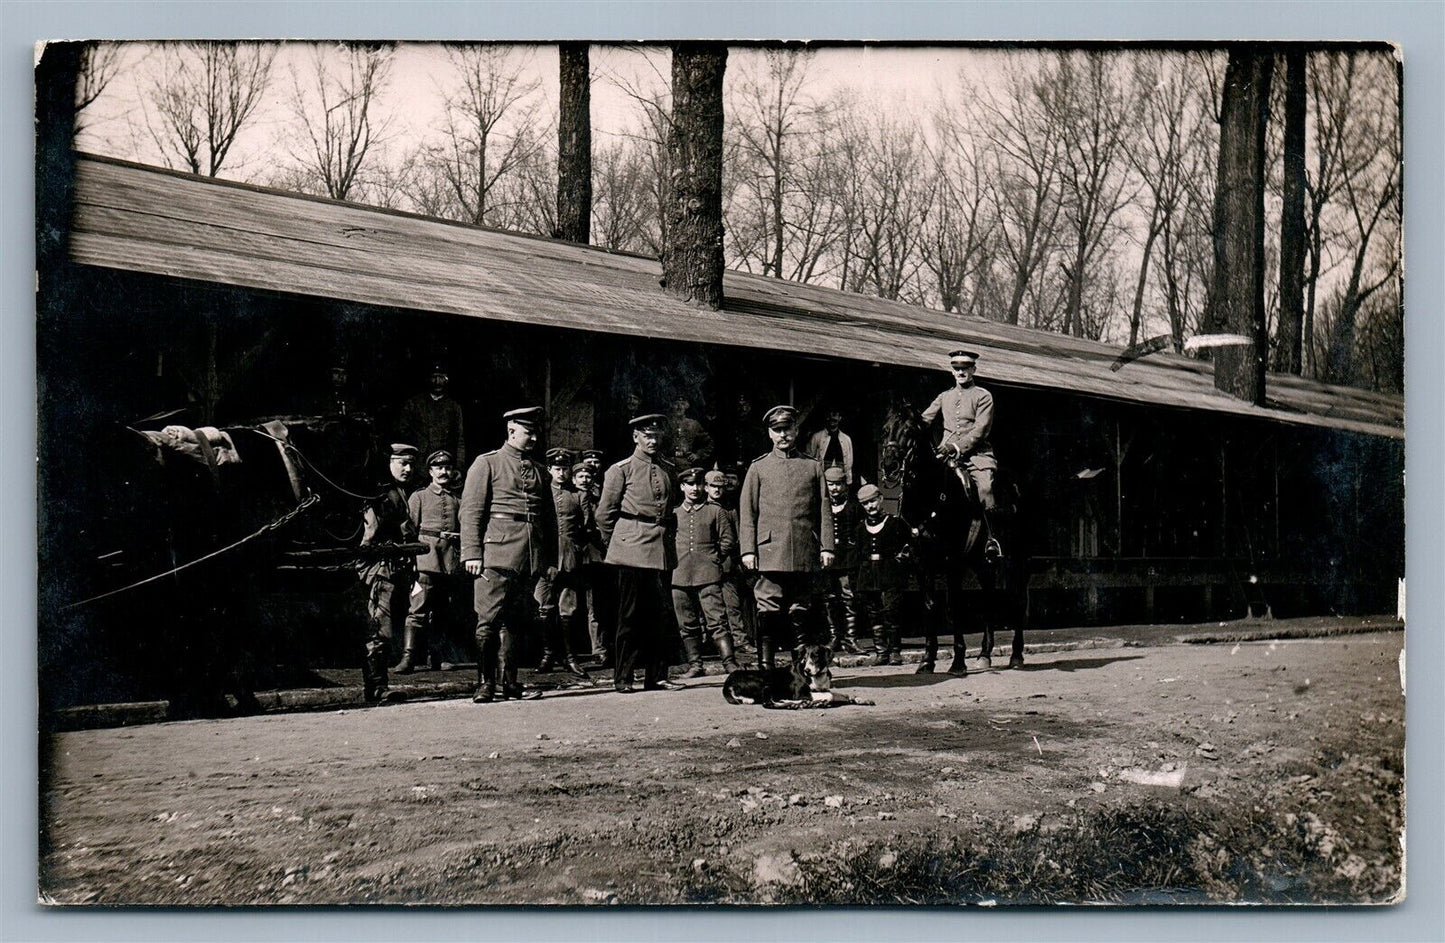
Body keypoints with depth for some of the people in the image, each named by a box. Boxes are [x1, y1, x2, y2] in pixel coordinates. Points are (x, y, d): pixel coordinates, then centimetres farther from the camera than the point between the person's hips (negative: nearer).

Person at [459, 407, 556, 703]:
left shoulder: (539, 472, 19)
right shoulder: (486, 464, 3)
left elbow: (550, 518, 21)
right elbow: (470, 512, -3)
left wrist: (551, 558, 16)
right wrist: (471, 553, -11)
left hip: (530, 557, 5)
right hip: (497, 553, -5)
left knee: (513, 619, 10)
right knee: (489, 620, -6)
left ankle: (508, 679, 15)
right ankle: (485, 682, -2)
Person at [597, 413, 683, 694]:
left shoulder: (669, 471, 14)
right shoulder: (621, 470, 0)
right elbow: (604, 514, 3)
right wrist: (616, 543, 8)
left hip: (662, 551, 5)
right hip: (632, 552, -5)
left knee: (661, 615, 4)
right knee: (630, 617, -2)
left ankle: (656, 676, 12)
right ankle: (623, 678, 4)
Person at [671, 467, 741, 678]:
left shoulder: (716, 512, 10)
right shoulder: (674, 514, 17)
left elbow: (729, 539, 10)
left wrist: (716, 559, 1)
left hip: (708, 575, -3)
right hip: (680, 577, 3)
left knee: (717, 620, -12)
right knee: (688, 625, 4)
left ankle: (730, 662, -13)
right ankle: (695, 666, 10)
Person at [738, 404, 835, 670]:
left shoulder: (813, 467, 14)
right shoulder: (758, 467, 11)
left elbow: (824, 510, 12)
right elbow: (747, 511, 7)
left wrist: (826, 547, 3)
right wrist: (748, 550, -2)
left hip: (805, 554, 2)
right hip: (771, 552, -1)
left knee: (801, 611, 5)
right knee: (769, 610, -7)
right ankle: (765, 666, -6)